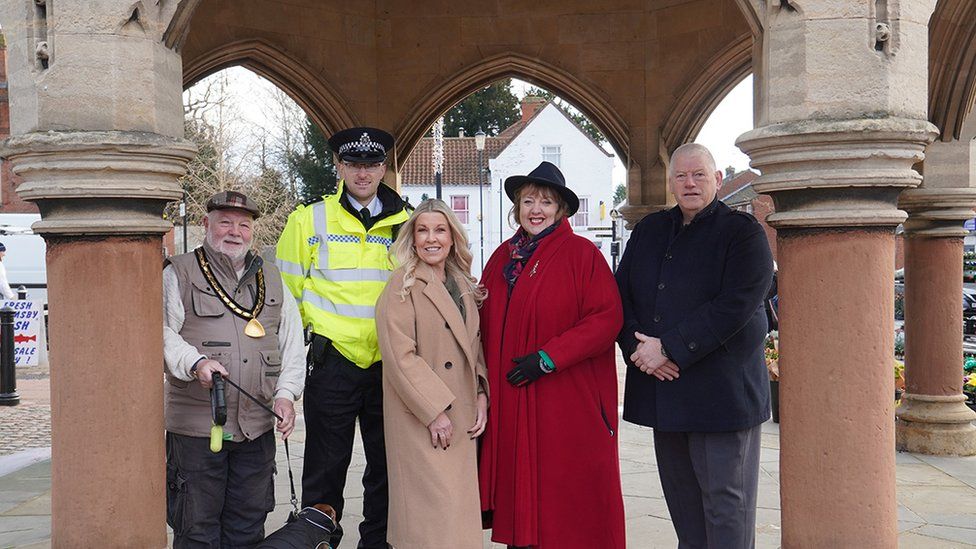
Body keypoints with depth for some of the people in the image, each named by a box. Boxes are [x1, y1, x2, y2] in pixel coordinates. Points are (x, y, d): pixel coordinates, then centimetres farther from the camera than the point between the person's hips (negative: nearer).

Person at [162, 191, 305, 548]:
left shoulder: (272, 280, 17)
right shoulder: (179, 274, 3)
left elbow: (292, 341, 15)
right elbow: (161, 333, -6)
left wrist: (285, 393, 2)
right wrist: (195, 362, -23)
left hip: (258, 426, 4)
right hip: (196, 425, -4)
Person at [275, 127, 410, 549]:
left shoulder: (405, 223, 7)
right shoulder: (310, 220, 0)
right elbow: (287, 291, 6)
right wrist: (317, 329, 2)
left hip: (389, 365, 3)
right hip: (333, 363, -3)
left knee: (387, 467, 12)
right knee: (325, 470, 6)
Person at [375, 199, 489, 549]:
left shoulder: (464, 285, 13)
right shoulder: (403, 285, -8)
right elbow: (400, 356, -15)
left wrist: (481, 395, 3)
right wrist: (434, 411, -17)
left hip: (462, 415, 7)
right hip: (421, 418, -6)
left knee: (459, 504, 11)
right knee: (435, 510, -5)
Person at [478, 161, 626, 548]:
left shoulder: (582, 253, -5)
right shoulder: (503, 257, 11)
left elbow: (607, 318, -12)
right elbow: (487, 324, 16)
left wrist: (549, 357, -17)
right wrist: (486, 379, 3)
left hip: (568, 401, -5)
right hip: (510, 401, 5)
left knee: (571, 499, 1)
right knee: (518, 486, 11)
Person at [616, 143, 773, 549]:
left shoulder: (743, 232, -3)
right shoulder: (649, 230, 15)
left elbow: (735, 305, -15)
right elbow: (622, 294, 11)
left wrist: (669, 348, -17)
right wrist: (637, 347, -7)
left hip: (722, 393, -5)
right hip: (662, 389, 6)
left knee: (725, 502, 0)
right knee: (682, 502, 13)